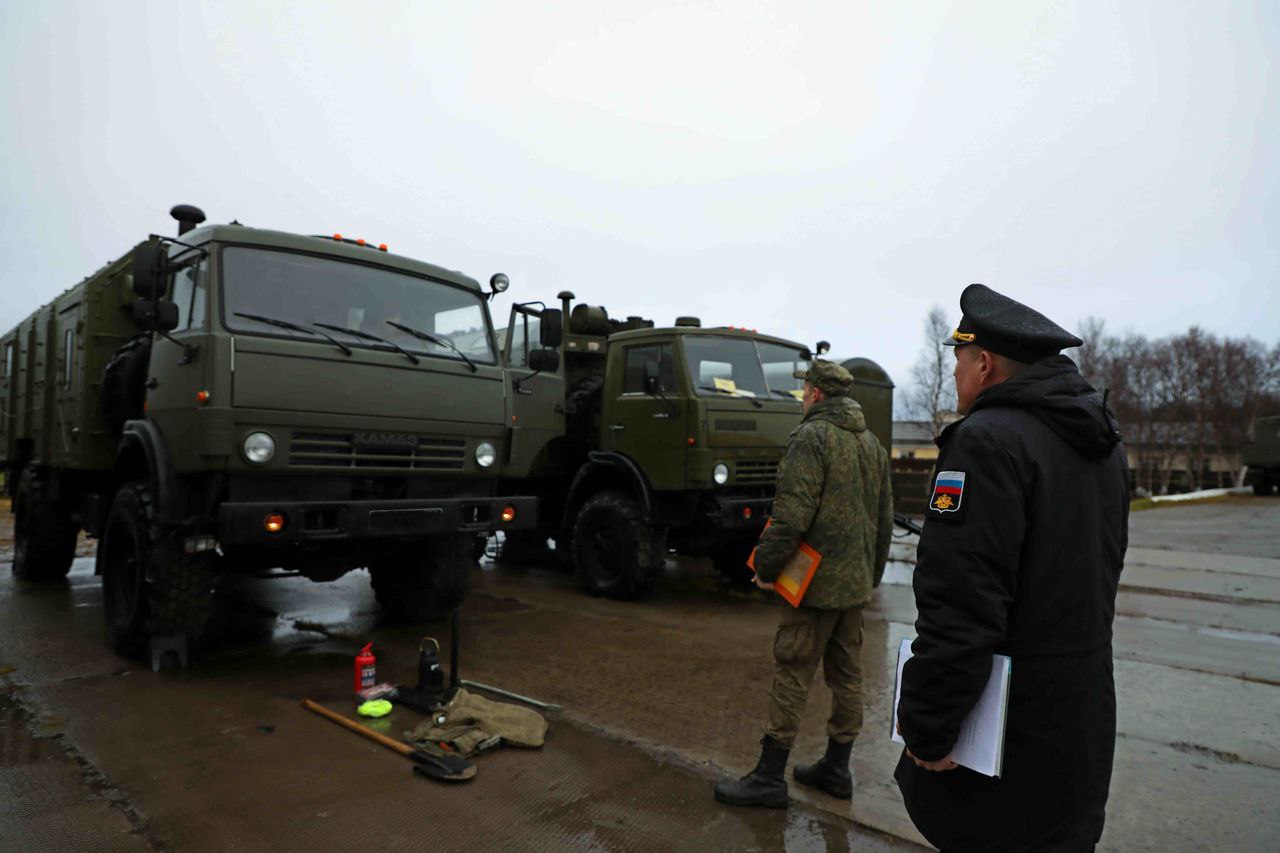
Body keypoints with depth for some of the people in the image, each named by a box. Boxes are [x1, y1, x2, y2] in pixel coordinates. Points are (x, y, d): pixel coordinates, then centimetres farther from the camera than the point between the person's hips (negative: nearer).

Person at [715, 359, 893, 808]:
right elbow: (885, 517, 17)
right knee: (847, 674, 14)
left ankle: (769, 776, 6)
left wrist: (766, 566, -12)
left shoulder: (810, 438, -14)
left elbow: (792, 515, -22)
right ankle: (836, 768, 26)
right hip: (856, 584, 9)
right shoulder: (872, 442, 13)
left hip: (816, 581, -9)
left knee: (791, 674, -2)